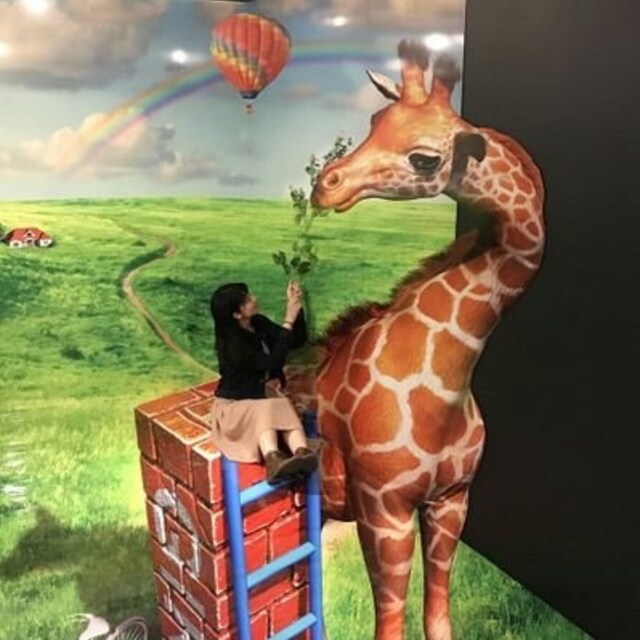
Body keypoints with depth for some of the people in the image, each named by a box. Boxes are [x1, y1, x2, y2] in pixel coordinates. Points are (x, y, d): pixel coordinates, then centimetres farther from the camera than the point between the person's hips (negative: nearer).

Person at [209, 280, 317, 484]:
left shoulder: (259, 323, -2)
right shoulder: (232, 343, -23)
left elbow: (298, 341, 3)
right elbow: (273, 361, -30)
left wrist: (296, 308, -11)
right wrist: (288, 321, -28)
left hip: (264, 392, 5)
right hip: (235, 403, -5)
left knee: (284, 409, -28)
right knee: (265, 411, -36)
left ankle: (301, 454, -56)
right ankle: (273, 461, -60)